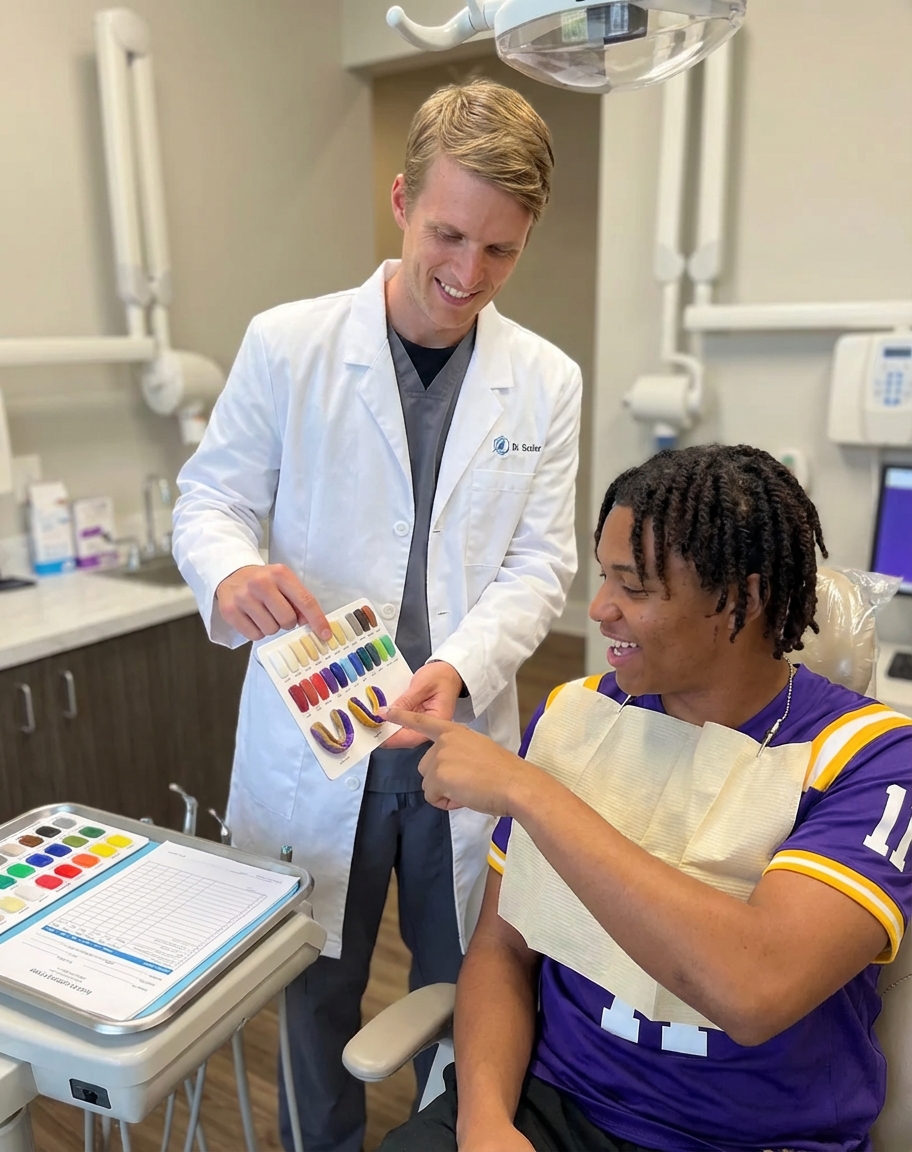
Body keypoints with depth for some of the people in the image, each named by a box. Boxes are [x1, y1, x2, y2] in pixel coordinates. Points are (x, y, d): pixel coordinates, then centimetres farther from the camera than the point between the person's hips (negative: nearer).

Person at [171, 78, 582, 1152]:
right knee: (315, 995, 18)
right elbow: (209, 499, -1)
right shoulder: (287, 344, -5)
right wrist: (232, 572, -24)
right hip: (313, 735, -1)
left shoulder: (545, 381, 0)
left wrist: (460, 668, -20)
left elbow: (539, 564, -2)